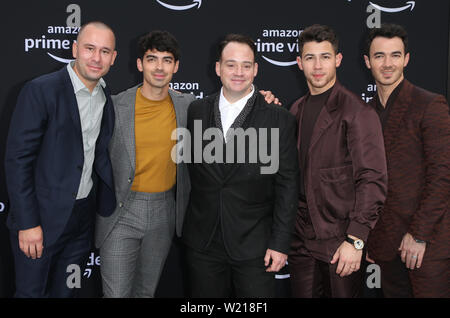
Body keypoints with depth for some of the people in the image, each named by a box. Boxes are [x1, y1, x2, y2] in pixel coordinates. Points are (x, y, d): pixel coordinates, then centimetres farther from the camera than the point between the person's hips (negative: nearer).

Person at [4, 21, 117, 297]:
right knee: (31, 291, 10)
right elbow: (18, 159, -16)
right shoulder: (41, 91, -15)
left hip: (83, 217, 5)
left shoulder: (108, 98, 5)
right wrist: (28, 223, -18)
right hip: (43, 217, -5)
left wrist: (110, 202, 4)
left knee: (65, 291, 19)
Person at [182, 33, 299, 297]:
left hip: (254, 244, -2)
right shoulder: (196, 112, 4)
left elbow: (287, 185, -5)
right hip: (203, 243, 3)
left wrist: (280, 244, -8)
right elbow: (189, 167, 11)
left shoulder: (279, 119, -5)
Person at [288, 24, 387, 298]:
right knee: (303, 294, 13)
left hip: (340, 243, -6)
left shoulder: (357, 111, -10)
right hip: (302, 240, 6)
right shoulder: (297, 110, 11)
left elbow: (373, 180, -14)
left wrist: (355, 240, -20)